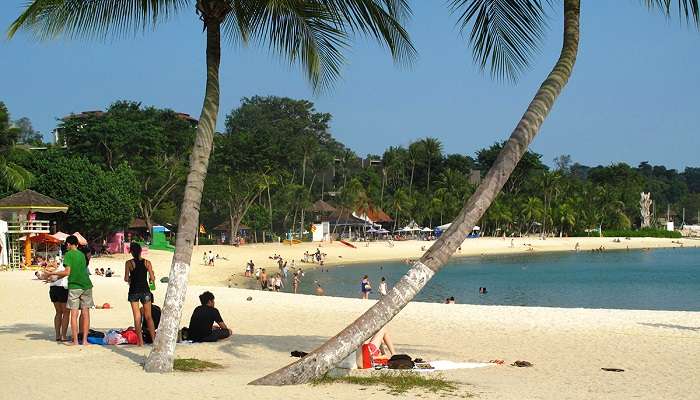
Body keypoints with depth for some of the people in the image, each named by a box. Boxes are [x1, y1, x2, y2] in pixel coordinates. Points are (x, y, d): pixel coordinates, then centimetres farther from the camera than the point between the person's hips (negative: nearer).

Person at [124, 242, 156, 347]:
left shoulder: (129, 263, -6)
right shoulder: (147, 262, -1)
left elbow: (126, 279, -8)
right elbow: (152, 278, -4)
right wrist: (150, 280, 18)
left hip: (134, 290, -1)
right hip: (145, 290, 1)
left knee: (137, 317, 4)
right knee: (148, 316, 9)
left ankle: (140, 341, 1)